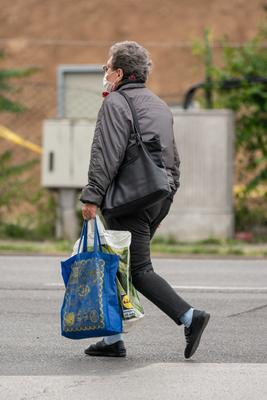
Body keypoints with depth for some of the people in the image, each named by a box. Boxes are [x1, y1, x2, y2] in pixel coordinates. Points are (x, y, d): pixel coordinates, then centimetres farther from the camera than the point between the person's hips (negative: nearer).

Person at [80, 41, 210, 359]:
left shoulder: (115, 104, -7)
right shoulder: (159, 105, 21)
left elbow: (106, 155, -17)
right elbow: (173, 158, 22)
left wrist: (92, 197, -17)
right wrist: (166, 197, 24)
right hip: (160, 197, 9)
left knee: (137, 270, -9)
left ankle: (189, 317, -19)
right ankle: (113, 339, 12)